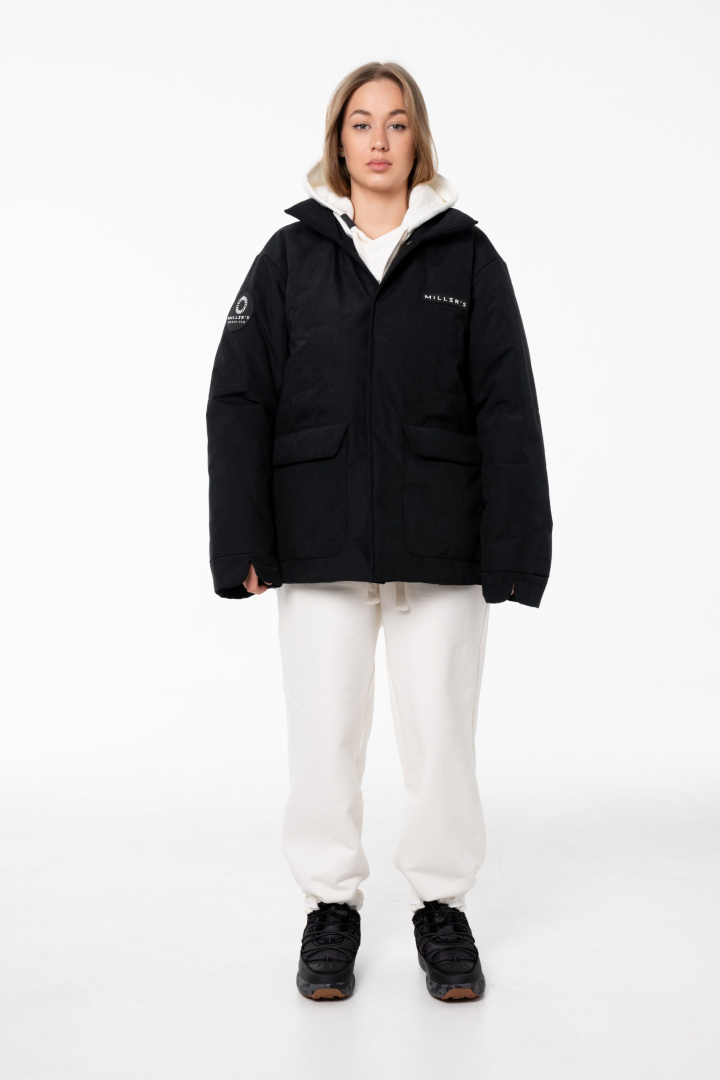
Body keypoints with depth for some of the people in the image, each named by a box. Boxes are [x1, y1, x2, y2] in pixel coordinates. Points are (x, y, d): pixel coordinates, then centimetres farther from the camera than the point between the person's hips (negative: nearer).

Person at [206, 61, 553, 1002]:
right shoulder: (290, 256, 6)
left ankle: (443, 905, 24)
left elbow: (507, 409, 2)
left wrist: (515, 549, -5)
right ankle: (331, 906, 24)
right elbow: (239, 402, 3)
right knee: (324, 732, 6)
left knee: (440, 731, 5)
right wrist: (243, 545, -4)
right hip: (321, 544, 1)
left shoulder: (468, 257, 5)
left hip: (442, 546, 0)